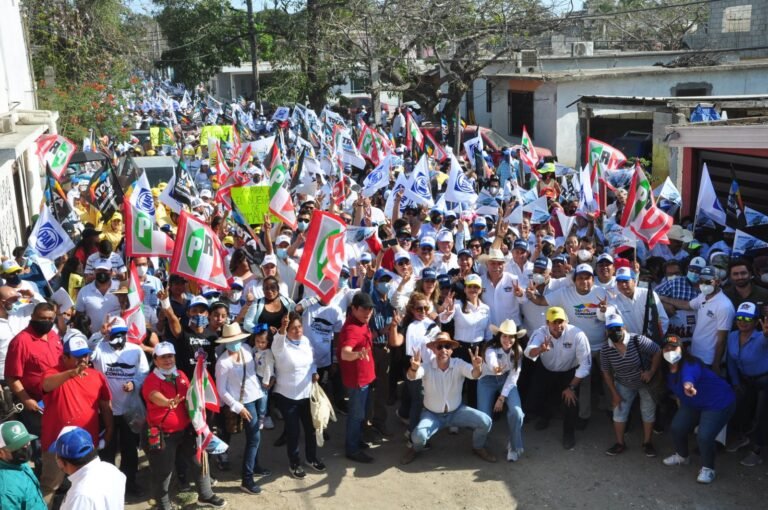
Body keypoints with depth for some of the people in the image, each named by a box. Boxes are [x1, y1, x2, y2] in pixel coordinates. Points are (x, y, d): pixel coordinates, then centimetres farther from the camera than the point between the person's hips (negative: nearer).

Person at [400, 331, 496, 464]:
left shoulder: (459, 364, -15)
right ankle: (415, 449, 10)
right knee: (418, 436, -29)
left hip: (456, 411, 2)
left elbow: (473, 374, -33)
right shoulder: (427, 367, -18)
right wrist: (414, 368, -61)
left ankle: (478, 447, 15)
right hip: (432, 414, -1)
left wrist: (477, 367, -58)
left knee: (485, 421, -18)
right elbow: (412, 376, -36)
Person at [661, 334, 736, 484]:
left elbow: (689, 376, -61)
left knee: (704, 436, -20)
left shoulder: (689, 365, -36)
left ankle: (707, 468, 8)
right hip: (693, 404, 8)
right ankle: (682, 456, 31)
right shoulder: (669, 368, -9)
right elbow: (675, 388, 10)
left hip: (718, 403, -8)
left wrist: (688, 385, -81)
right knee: (677, 427, 1)